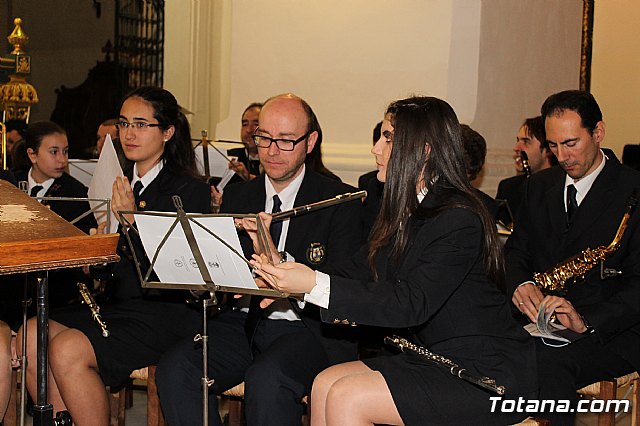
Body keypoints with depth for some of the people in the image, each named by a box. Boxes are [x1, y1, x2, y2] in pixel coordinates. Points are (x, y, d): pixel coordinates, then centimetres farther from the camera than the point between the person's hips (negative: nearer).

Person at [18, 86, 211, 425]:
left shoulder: (191, 191, -7)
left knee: (68, 349, -25)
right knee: (28, 337, -12)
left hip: (162, 313, -7)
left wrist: (132, 220, -23)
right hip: (114, 304, 7)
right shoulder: (118, 184, 13)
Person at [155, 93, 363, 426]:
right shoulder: (237, 196, 15)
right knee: (174, 369, -21)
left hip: (307, 327, -4)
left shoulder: (341, 201, -1)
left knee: (266, 380, -34)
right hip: (242, 320, 5)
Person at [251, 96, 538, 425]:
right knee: (325, 384, -6)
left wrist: (316, 284, -31)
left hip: (488, 373, -8)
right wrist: (287, 280, -10)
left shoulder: (459, 219, -20)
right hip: (437, 358, 8)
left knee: (345, 398, -19)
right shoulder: (404, 212, 10)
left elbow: (412, 303, -27)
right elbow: (358, 272, 5)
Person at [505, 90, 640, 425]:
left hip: (611, 331, -5)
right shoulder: (541, 185, 14)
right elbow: (516, 250, 14)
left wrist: (586, 321, -27)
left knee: (549, 360, -35)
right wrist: (521, 284, -10)